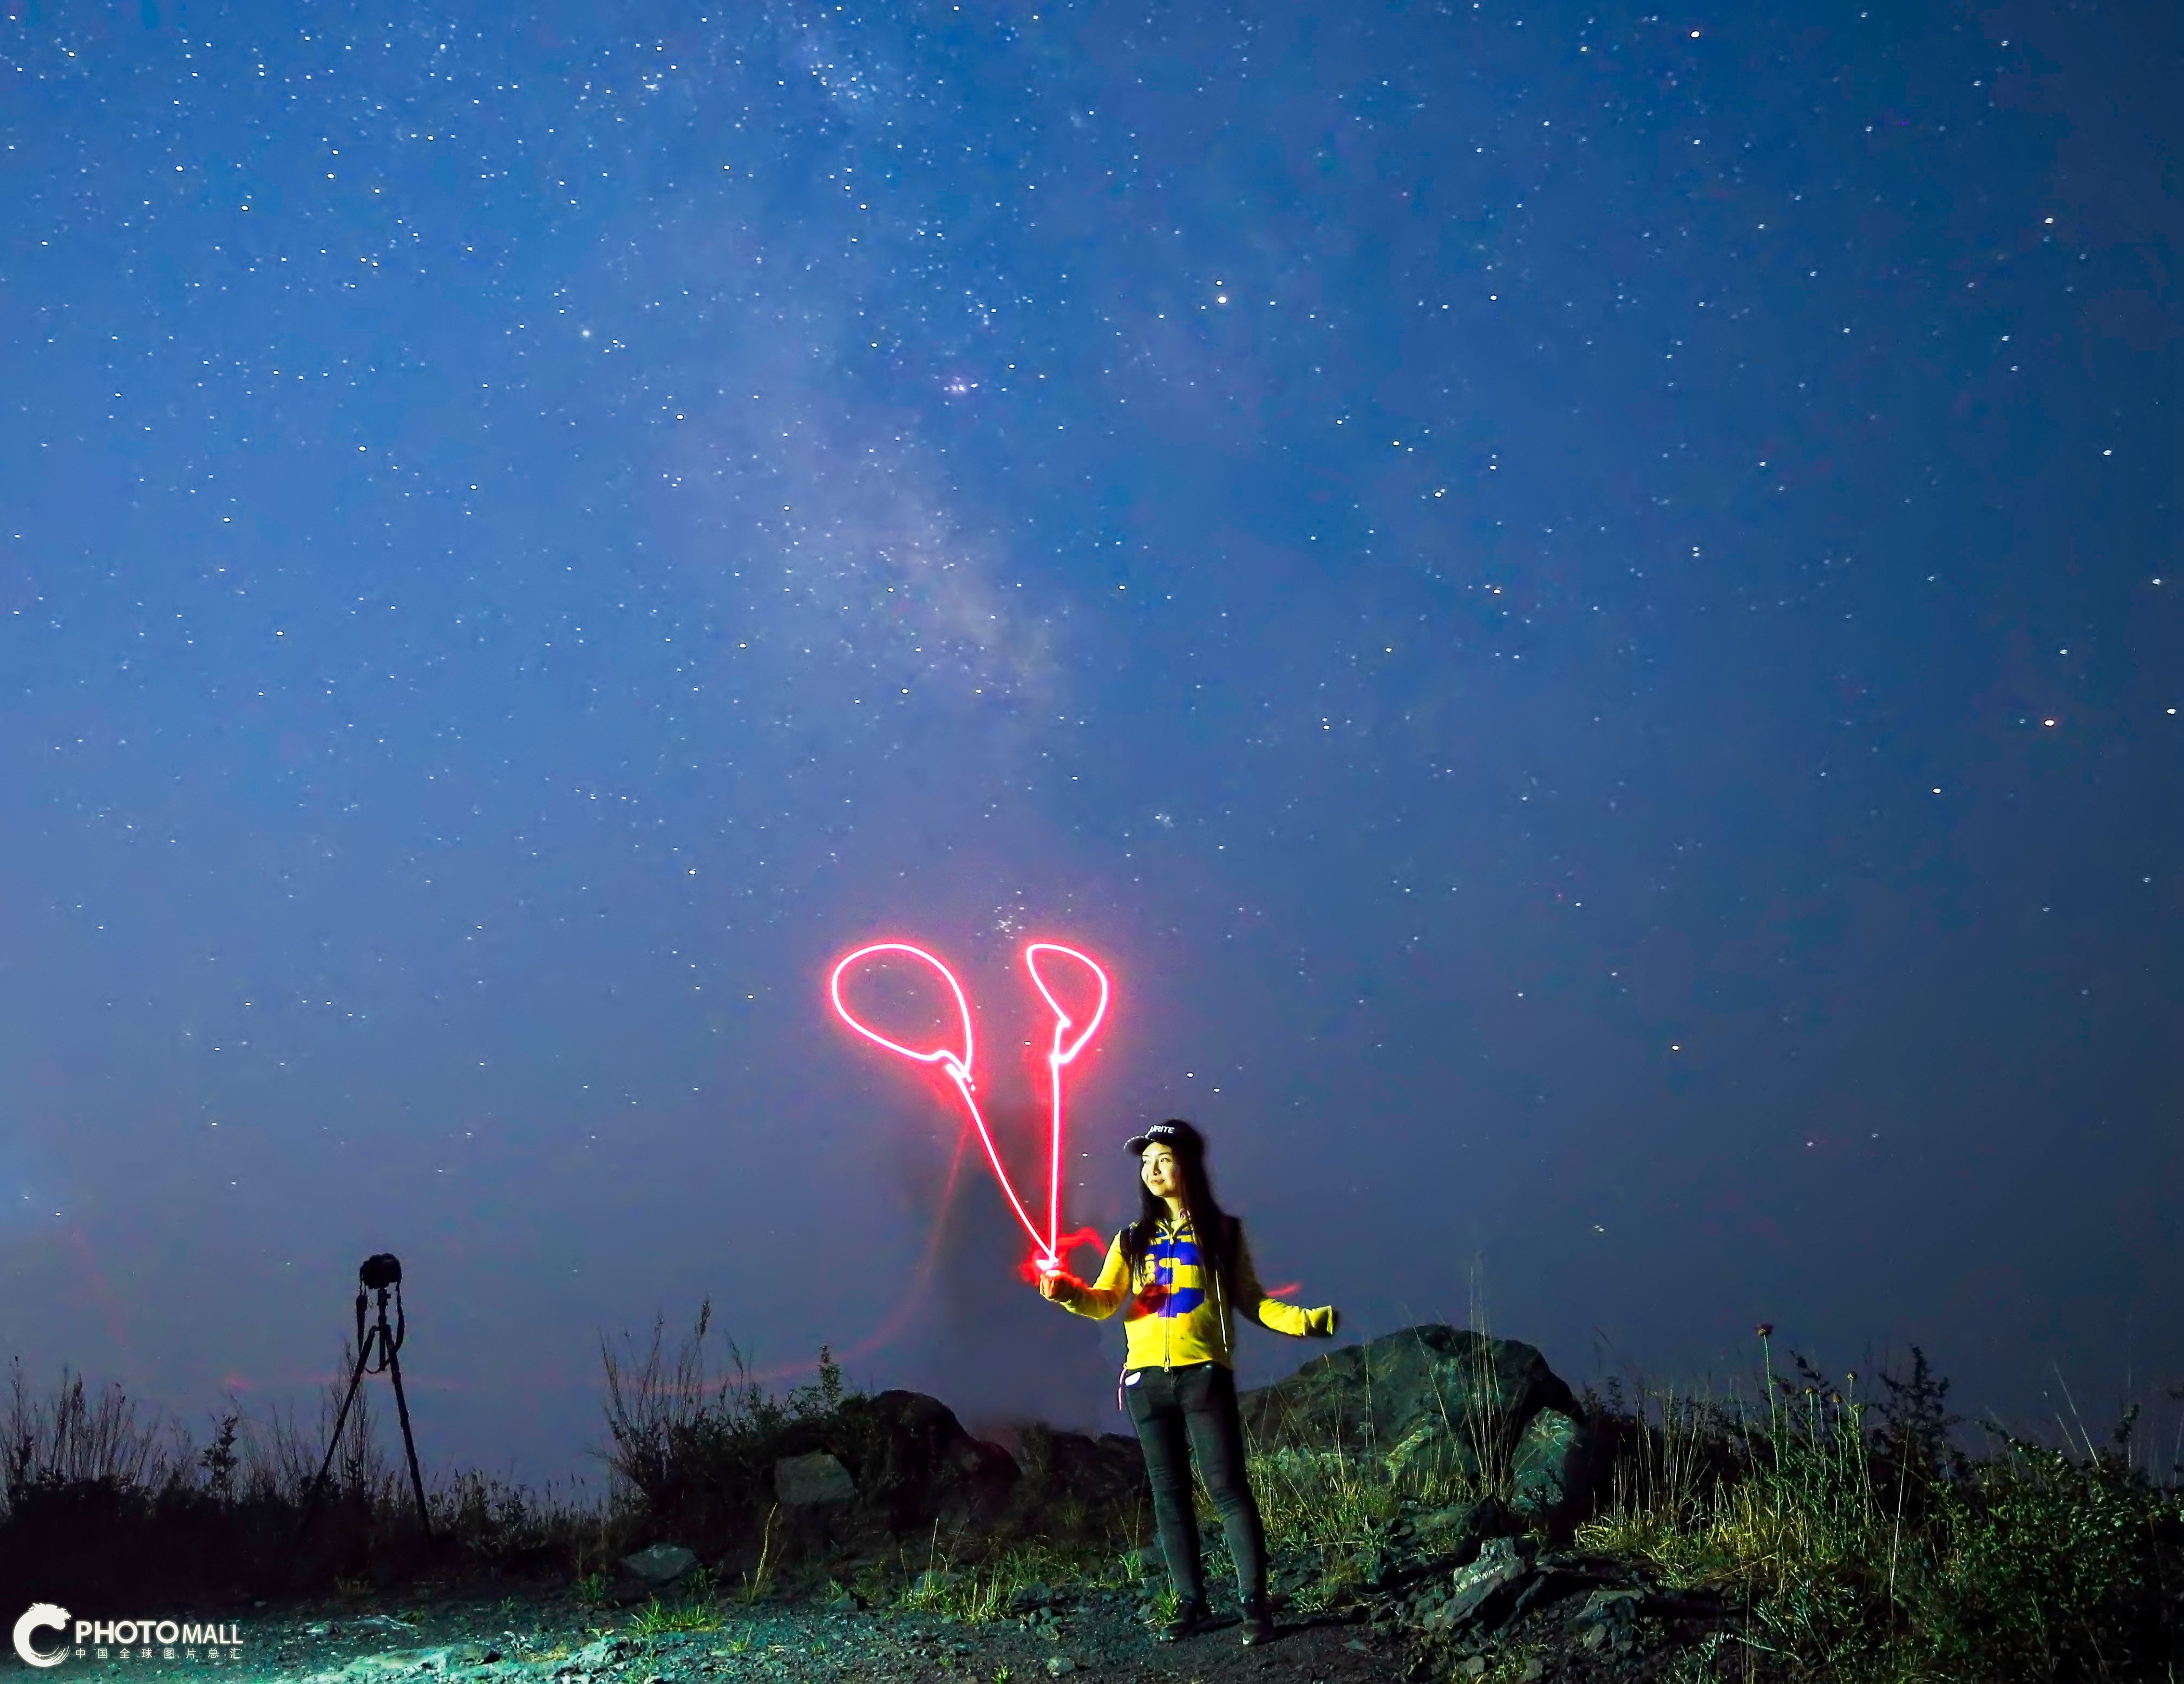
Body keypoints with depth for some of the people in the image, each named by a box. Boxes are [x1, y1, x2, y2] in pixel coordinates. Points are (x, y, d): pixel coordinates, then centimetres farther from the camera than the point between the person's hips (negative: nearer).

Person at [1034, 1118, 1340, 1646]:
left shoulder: (1222, 1232, 7)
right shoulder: (1134, 1238, 14)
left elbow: (1250, 1301, 6)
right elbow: (1105, 1302, 7)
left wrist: (1302, 1320, -9)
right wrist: (1069, 1292, -14)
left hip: (1204, 1375, -3)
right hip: (1147, 1379, 3)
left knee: (1227, 1487, -7)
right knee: (1169, 1494, 6)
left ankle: (1254, 1603, -1)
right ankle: (1192, 1604, 14)